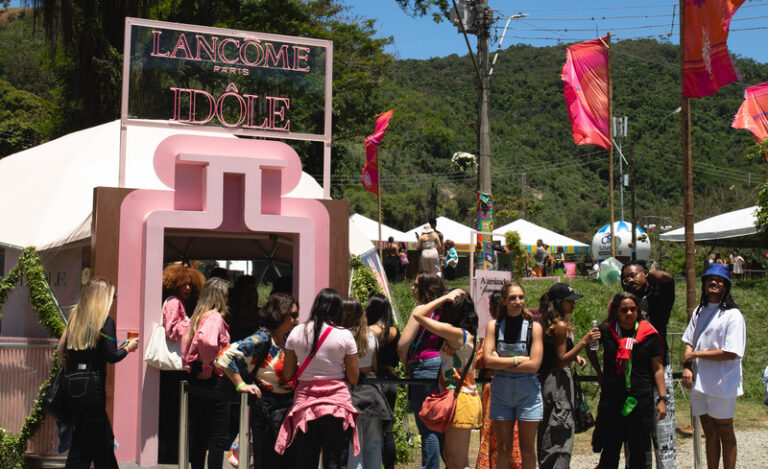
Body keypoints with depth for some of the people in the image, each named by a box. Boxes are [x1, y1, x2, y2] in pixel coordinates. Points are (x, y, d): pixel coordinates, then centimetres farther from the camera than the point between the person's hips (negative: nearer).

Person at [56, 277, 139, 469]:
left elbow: (61, 350, 9)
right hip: (91, 385, -7)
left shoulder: (75, 318, 10)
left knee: (104, 439, 16)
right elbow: (111, 356, -14)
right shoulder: (105, 321, -8)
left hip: (72, 383, 7)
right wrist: (128, 347, 3)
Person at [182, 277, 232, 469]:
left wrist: (191, 369, 16)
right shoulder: (215, 317, -13)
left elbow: (186, 346, 17)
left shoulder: (196, 317, 13)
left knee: (197, 435, 13)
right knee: (219, 438, -3)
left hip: (195, 379, 9)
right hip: (213, 380, -8)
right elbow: (206, 340, -32)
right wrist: (208, 368, -20)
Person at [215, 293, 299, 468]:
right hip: (268, 409, -7)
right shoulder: (262, 339, -14)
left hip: (289, 407, 7)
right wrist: (241, 385, -19)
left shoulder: (288, 339, 9)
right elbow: (225, 356, -21)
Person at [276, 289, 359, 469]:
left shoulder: (296, 332, 1)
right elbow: (354, 378, -1)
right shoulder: (344, 335, -4)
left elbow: (287, 375, 5)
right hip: (337, 403, -1)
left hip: (305, 402, 2)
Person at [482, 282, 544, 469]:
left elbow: (534, 364, -11)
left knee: (527, 449, 4)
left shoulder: (534, 326, -2)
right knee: (503, 449, 4)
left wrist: (501, 363, -9)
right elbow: (488, 360, -8)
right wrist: (517, 360, -12)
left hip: (527, 390, -1)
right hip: (501, 390, 1)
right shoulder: (493, 325, 2)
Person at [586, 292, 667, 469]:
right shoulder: (606, 331, 0)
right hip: (611, 399, 0)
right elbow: (590, 348, 21)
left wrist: (662, 398, 0)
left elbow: (658, 368, 4)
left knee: (639, 453, 7)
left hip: (641, 400, 0)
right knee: (610, 450, 7)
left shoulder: (649, 334, 0)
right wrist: (599, 373, 17)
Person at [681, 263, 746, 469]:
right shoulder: (699, 312, 12)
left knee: (725, 433, 5)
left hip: (722, 385, -6)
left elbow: (731, 353, -17)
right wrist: (687, 367, -6)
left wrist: (695, 354, -13)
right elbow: (689, 342, 13)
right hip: (699, 383, 6)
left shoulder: (733, 315, -9)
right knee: (709, 433, 13)